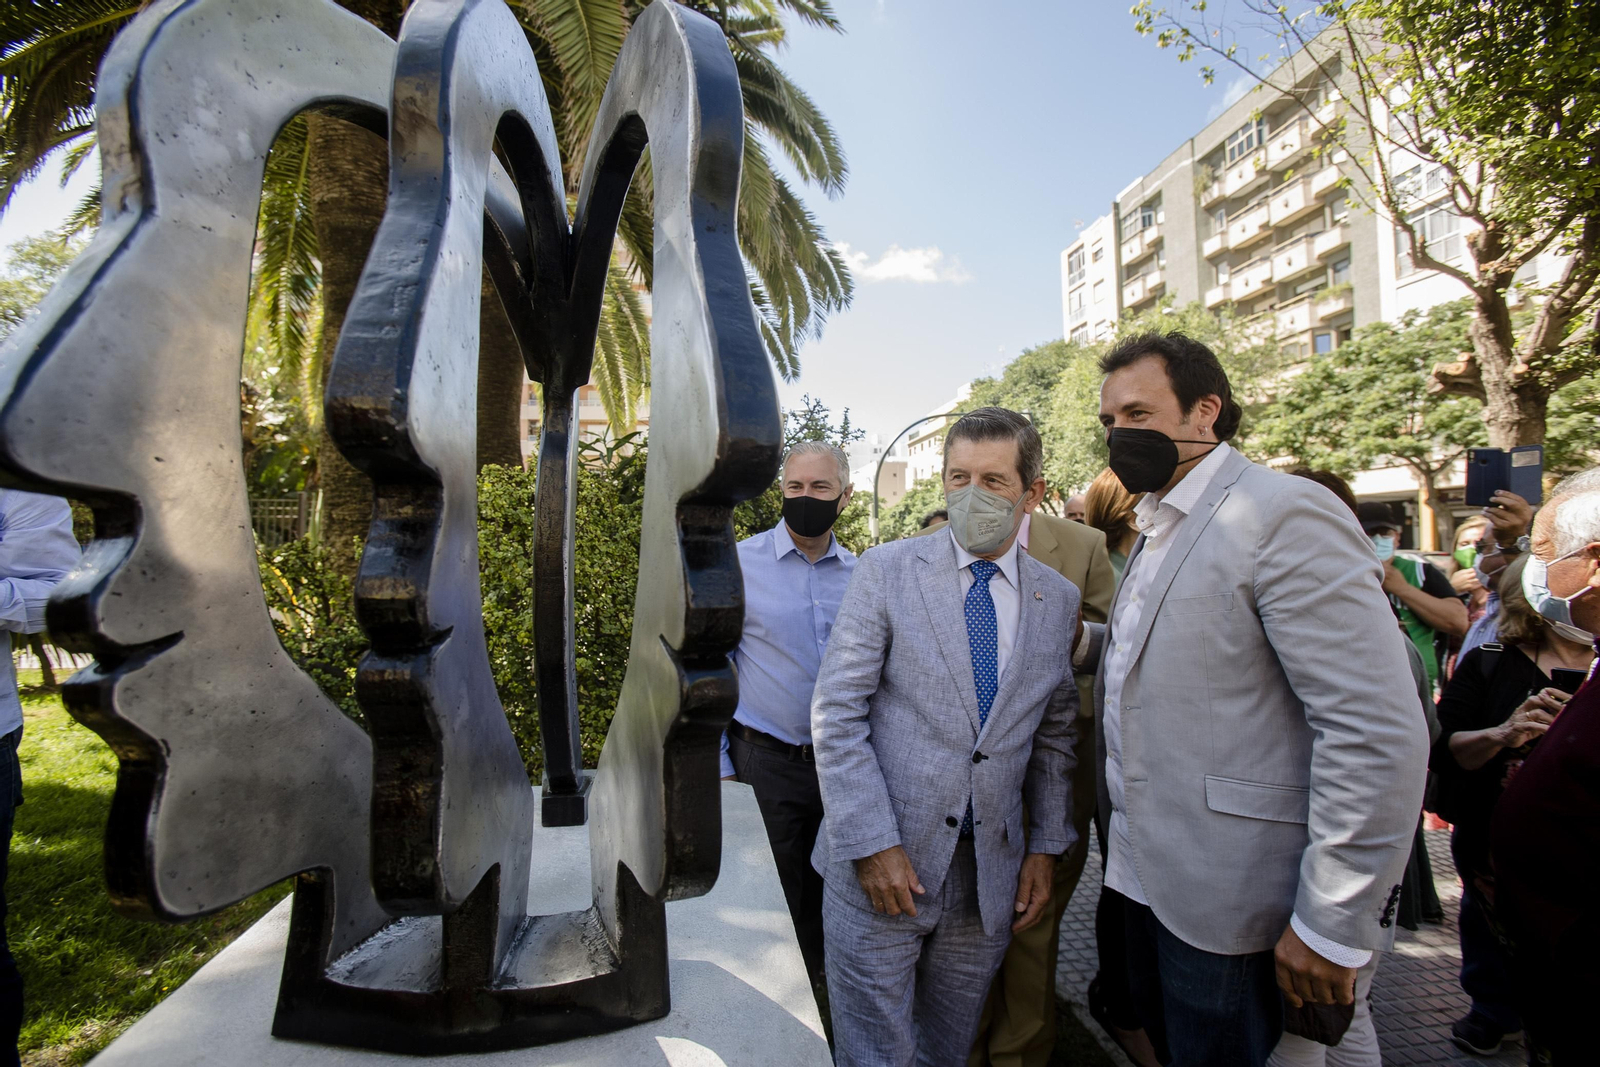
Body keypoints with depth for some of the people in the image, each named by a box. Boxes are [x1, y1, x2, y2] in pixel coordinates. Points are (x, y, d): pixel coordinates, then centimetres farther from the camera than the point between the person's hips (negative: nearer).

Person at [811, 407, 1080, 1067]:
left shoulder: (1058, 599, 4)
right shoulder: (886, 571, -7)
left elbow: (1054, 734, 10)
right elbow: (836, 712, -10)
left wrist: (1045, 846, 6)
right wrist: (872, 843, -15)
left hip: (993, 875, 3)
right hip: (880, 863, -2)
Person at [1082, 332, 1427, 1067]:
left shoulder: (1286, 514, -18)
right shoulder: (1156, 529, 11)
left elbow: (1379, 735, -22)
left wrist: (1333, 925, -19)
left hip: (1227, 897, -8)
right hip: (1148, 871, 8)